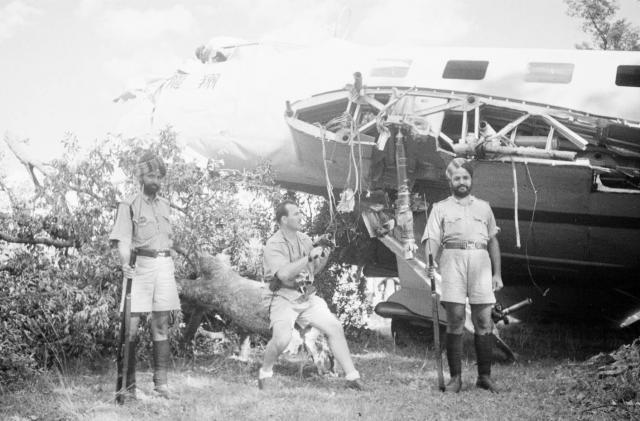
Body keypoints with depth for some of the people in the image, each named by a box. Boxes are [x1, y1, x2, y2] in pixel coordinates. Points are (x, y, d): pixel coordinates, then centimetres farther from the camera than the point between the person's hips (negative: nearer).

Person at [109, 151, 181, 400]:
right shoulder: (129, 205, -1)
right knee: (131, 325, -8)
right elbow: (123, 240, -12)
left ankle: (161, 382, 9)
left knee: (161, 325, 5)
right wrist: (125, 264, -28)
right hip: (141, 264, -5)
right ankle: (128, 384, -3)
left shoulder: (165, 205, 17)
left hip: (165, 265, 5)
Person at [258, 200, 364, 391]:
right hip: (283, 298, -6)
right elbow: (284, 273, -29)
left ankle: (352, 376, 4)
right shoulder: (274, 245, -13)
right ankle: (265, 373, 2)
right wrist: (309, 257, -26)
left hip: (307, 296, 6)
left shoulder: (304, 239, 8)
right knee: (282, 338, -27)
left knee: (335, 327, -4)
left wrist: (323, 260, -1)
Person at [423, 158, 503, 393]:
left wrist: (497, 274, 14)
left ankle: (484, 376, 4)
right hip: (452, 260, -2)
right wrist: (431, 263, -16)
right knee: (455, 319, -6)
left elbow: (493, 241, 21)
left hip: (480, 260, 2)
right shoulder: (440, 208, 14)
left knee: (484, 321, -2)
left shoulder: (483, 207, 22)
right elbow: (432, 239, 2)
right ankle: (455, 377, -1)